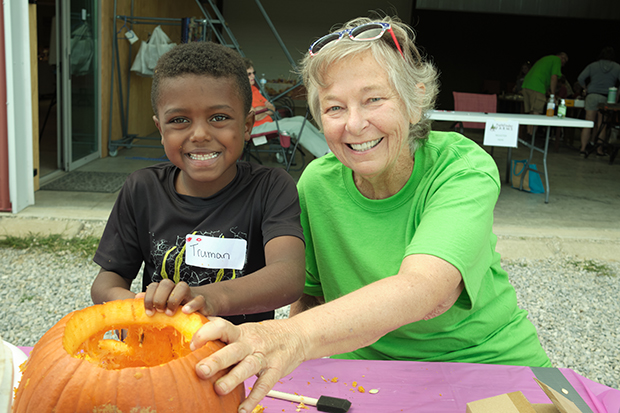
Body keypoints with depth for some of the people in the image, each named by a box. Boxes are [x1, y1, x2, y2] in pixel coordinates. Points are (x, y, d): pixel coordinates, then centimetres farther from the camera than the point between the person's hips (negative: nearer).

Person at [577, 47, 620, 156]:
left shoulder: (593, 65, 6)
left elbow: (580, 78, -1)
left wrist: (585, 88, 15)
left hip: (592, 96, 0)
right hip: (607, 98, 0)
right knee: (601, 125, 7)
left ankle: (583, 148, -3)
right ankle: (599, 149, 10)